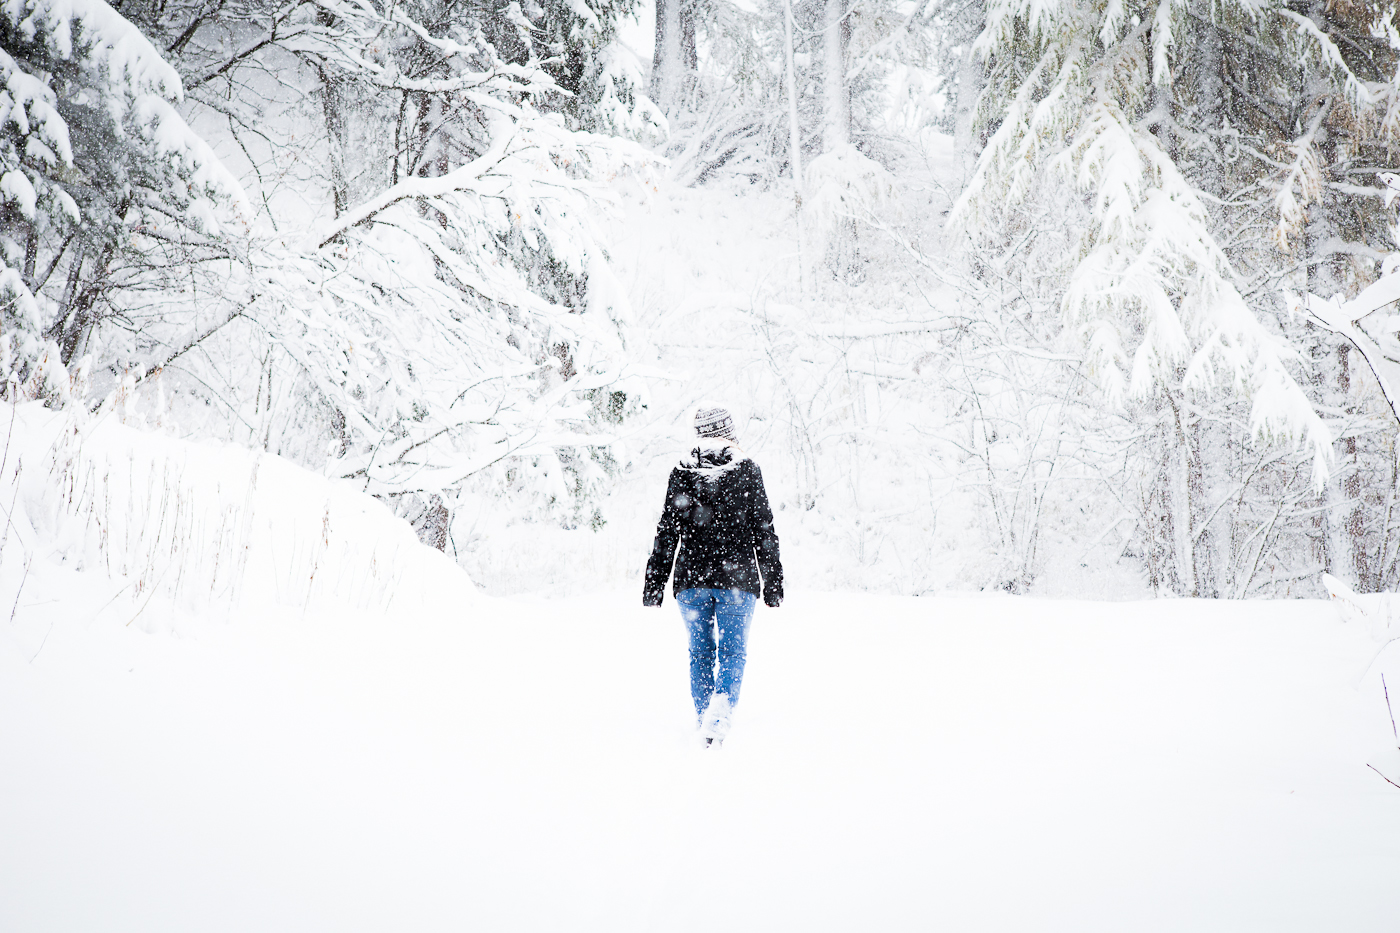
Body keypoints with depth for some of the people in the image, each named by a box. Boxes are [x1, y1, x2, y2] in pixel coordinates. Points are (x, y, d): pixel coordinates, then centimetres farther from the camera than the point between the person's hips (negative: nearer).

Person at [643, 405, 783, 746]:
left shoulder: (682, 473, 2)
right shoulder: (747, 471, 0)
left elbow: (667, 531, 2)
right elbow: (764, 529, 1)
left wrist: (655, 581, 6)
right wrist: (772, 581, 7)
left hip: (692, 578, 2)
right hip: (737, 578, -1)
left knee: (700, 651, 12)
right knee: (732, 650, 0)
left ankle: (705, 720, 15)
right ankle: (721, 708, -24)